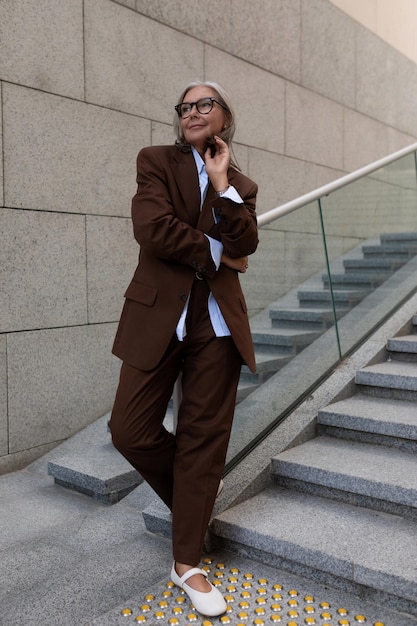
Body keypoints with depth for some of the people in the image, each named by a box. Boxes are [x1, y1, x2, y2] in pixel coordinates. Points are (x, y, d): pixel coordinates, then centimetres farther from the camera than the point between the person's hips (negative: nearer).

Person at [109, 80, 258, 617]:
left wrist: (222, 183, -7)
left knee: (205, 439, 3)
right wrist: (217, 255, -5)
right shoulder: (155, 161, 6)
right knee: (131, 431, -3)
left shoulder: (241, 185, 14)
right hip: (158, 315, -1)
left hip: (217, 323, 2)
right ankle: (192, 495, 28)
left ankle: (187, 563, 18)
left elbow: (243, 245, -4)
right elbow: (151, 226, -11)